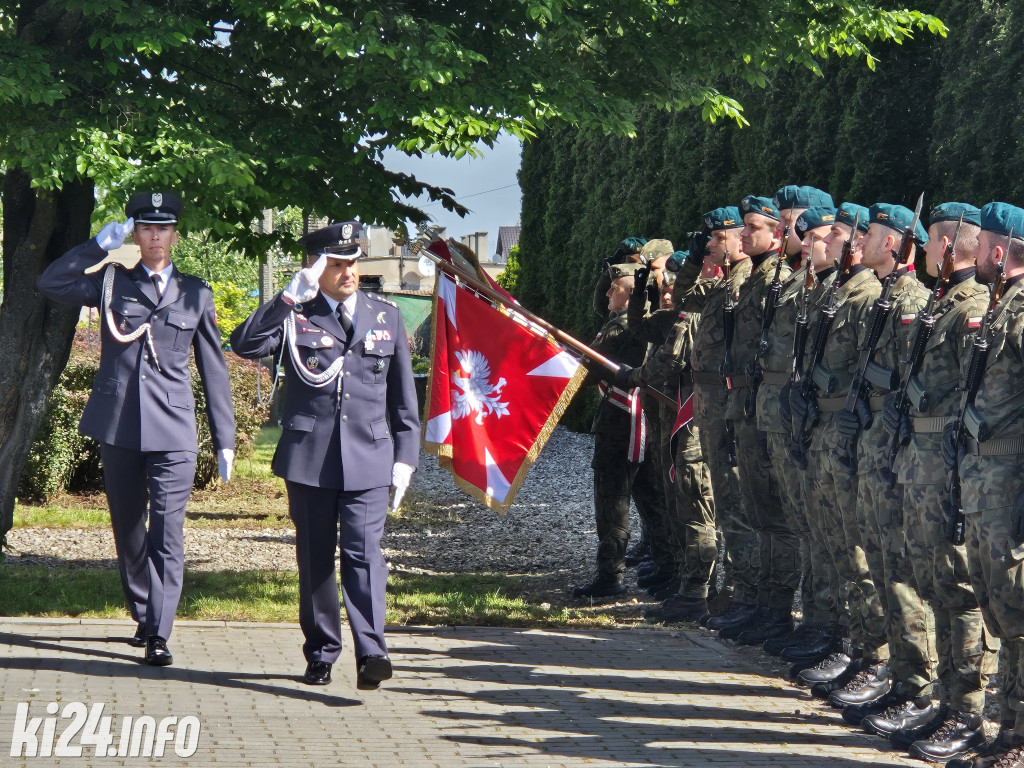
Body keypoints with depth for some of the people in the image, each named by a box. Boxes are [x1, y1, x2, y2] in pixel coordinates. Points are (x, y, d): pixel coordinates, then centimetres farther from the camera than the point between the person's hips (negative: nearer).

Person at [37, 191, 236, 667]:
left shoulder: (195, 294, 10)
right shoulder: (111, 283, 10)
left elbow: (213, 369, 13)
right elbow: (50, 283, -2)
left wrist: (225, 440, 10)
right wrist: (101, 245, -5)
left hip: (173, 430, -1)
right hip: (118, 426, 2)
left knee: (167, 533, -10)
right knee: (128, 529, 12)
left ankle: (158, 636, -11)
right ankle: (142, 616, 29)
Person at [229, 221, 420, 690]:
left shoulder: (386, 317, 13)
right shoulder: (295, 316, 4)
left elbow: (403, 395, 16)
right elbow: (244, 344, -14)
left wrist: (405, 455, 9)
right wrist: (290, 297, -20)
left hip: (368, 457, 0)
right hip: (309, 457, 0)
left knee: (363, 552, -13)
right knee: (314, 558, 7)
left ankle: (371, 654, -20)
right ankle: (320, 655, 17)